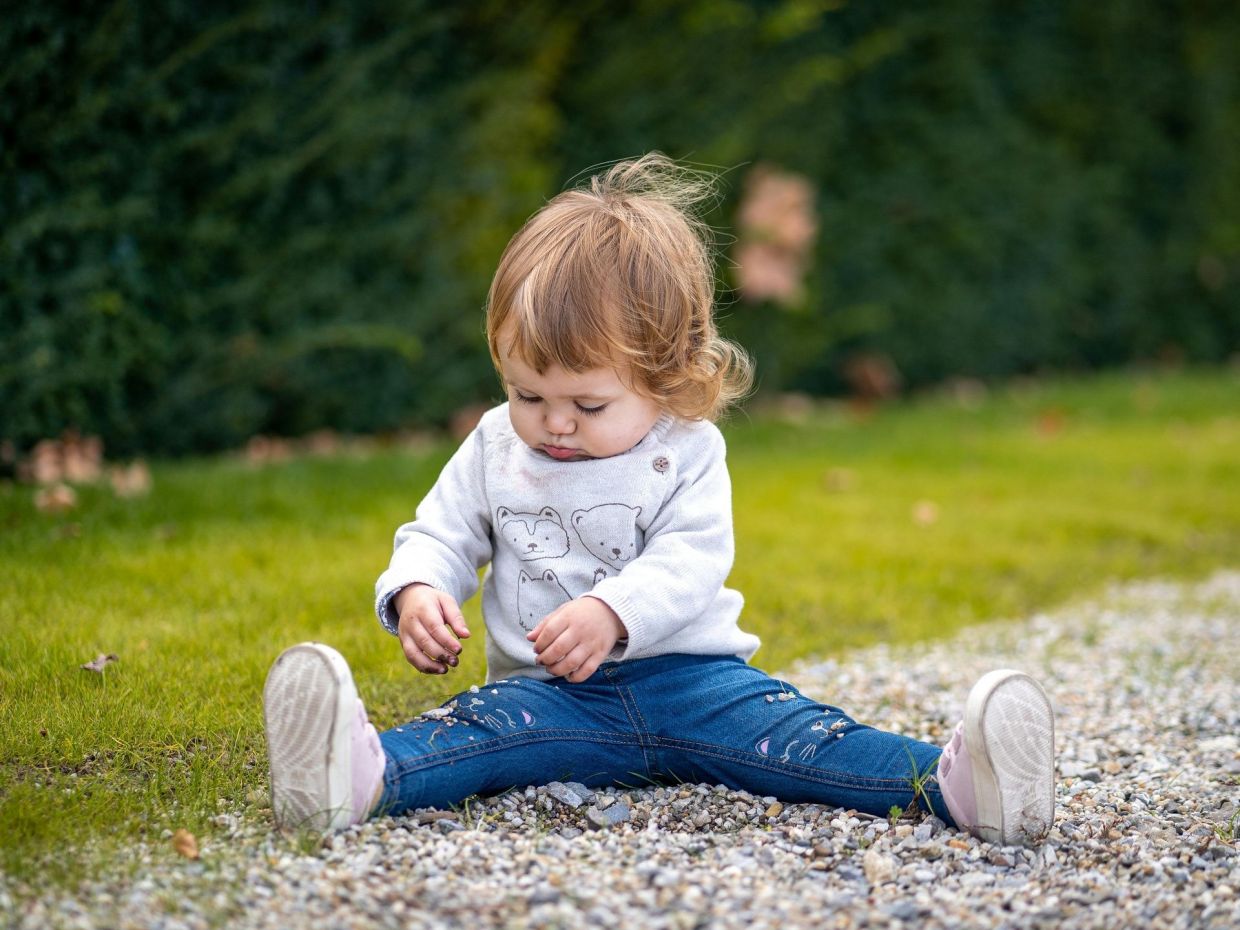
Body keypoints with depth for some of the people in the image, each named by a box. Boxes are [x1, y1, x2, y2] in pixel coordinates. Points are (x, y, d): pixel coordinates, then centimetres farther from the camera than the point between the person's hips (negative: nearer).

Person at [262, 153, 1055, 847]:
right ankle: (365, 775, -59)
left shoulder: (686, 453, 0)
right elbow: (439, 535, 14)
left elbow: (688, 563, -12)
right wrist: (417, 593, -10)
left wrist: (611, 612, -30)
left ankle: (950, 782, -42)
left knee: (780, 730, -24)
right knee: (489, 725, -30)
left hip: (687, 676, -1)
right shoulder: (495, 449, 10)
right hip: (549, 690, 1)